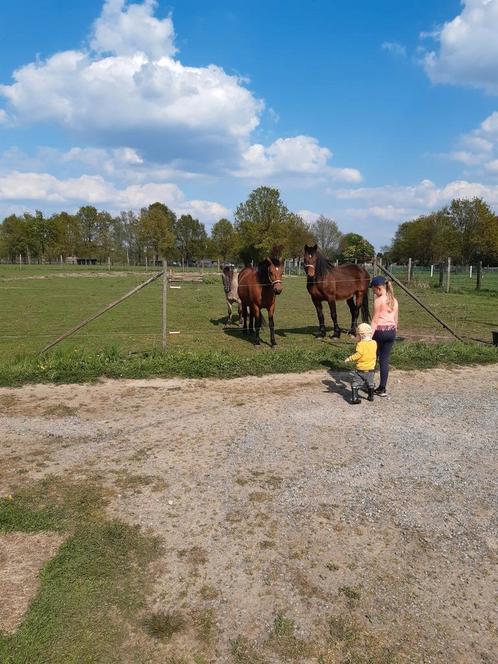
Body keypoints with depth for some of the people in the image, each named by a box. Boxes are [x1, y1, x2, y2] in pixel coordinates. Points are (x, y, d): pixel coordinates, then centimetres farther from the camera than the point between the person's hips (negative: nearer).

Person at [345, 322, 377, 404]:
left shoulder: (360, 344, -17)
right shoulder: (374, 343, 0)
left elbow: (358, 354, -24)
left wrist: (349, 358, -14)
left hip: (360, 369, -5)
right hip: (371, 369, 5)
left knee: (355, 384, 2)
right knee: (370, 384, 24)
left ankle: (354, 398, -6)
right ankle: (371, 396, 34)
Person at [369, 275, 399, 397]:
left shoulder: (379, 300, -11)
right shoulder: (394, 300, 9)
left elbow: (375, 320, -14)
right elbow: (396, 320, 13)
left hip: (380, 331, -6)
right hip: (391, 331, 6)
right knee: (385, 360, 8)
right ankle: (382, 388, 8)